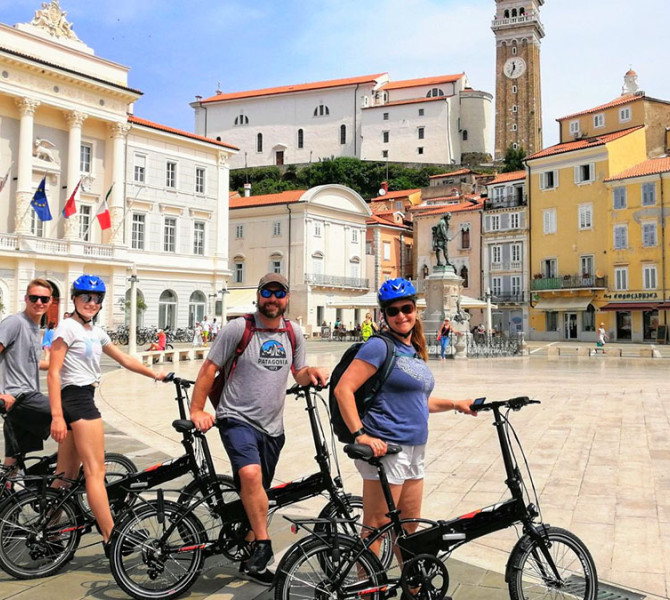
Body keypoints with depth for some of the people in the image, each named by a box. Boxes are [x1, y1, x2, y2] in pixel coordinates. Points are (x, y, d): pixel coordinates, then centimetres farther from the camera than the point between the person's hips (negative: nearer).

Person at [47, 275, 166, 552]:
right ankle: (111, 539, -3)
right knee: (95, 471, -7)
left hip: (83, 399, 9)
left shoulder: (96, 331, 16)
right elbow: (53, 372, -16)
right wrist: (57, 416, -21)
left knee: (66, 474, 13)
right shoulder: (68, 327, -10)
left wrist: (155, 375, 23)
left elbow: (124, 359, 23)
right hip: (77, 399, -9)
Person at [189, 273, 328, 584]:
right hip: (237, 419, -4)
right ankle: (263, 544, -13)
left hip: (272, 426, 5)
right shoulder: (237, 328, -9)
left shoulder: (294, 333, 6)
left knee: (256, 492, 14)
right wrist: (196, 410, -11)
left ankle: (250, 558, 32)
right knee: (251, 474, -30)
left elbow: (299, 374, 15)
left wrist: (311, 372, -8)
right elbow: (209, 368, -6)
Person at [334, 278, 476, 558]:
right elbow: (343, 389, -18)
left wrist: (455, 404, 17)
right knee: (376, 527, 0)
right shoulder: (380, 346, -11)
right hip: (384, 449, -8)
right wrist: (360, 435, -23)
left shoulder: (416, 351, 15)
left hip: (414, 450, 8)